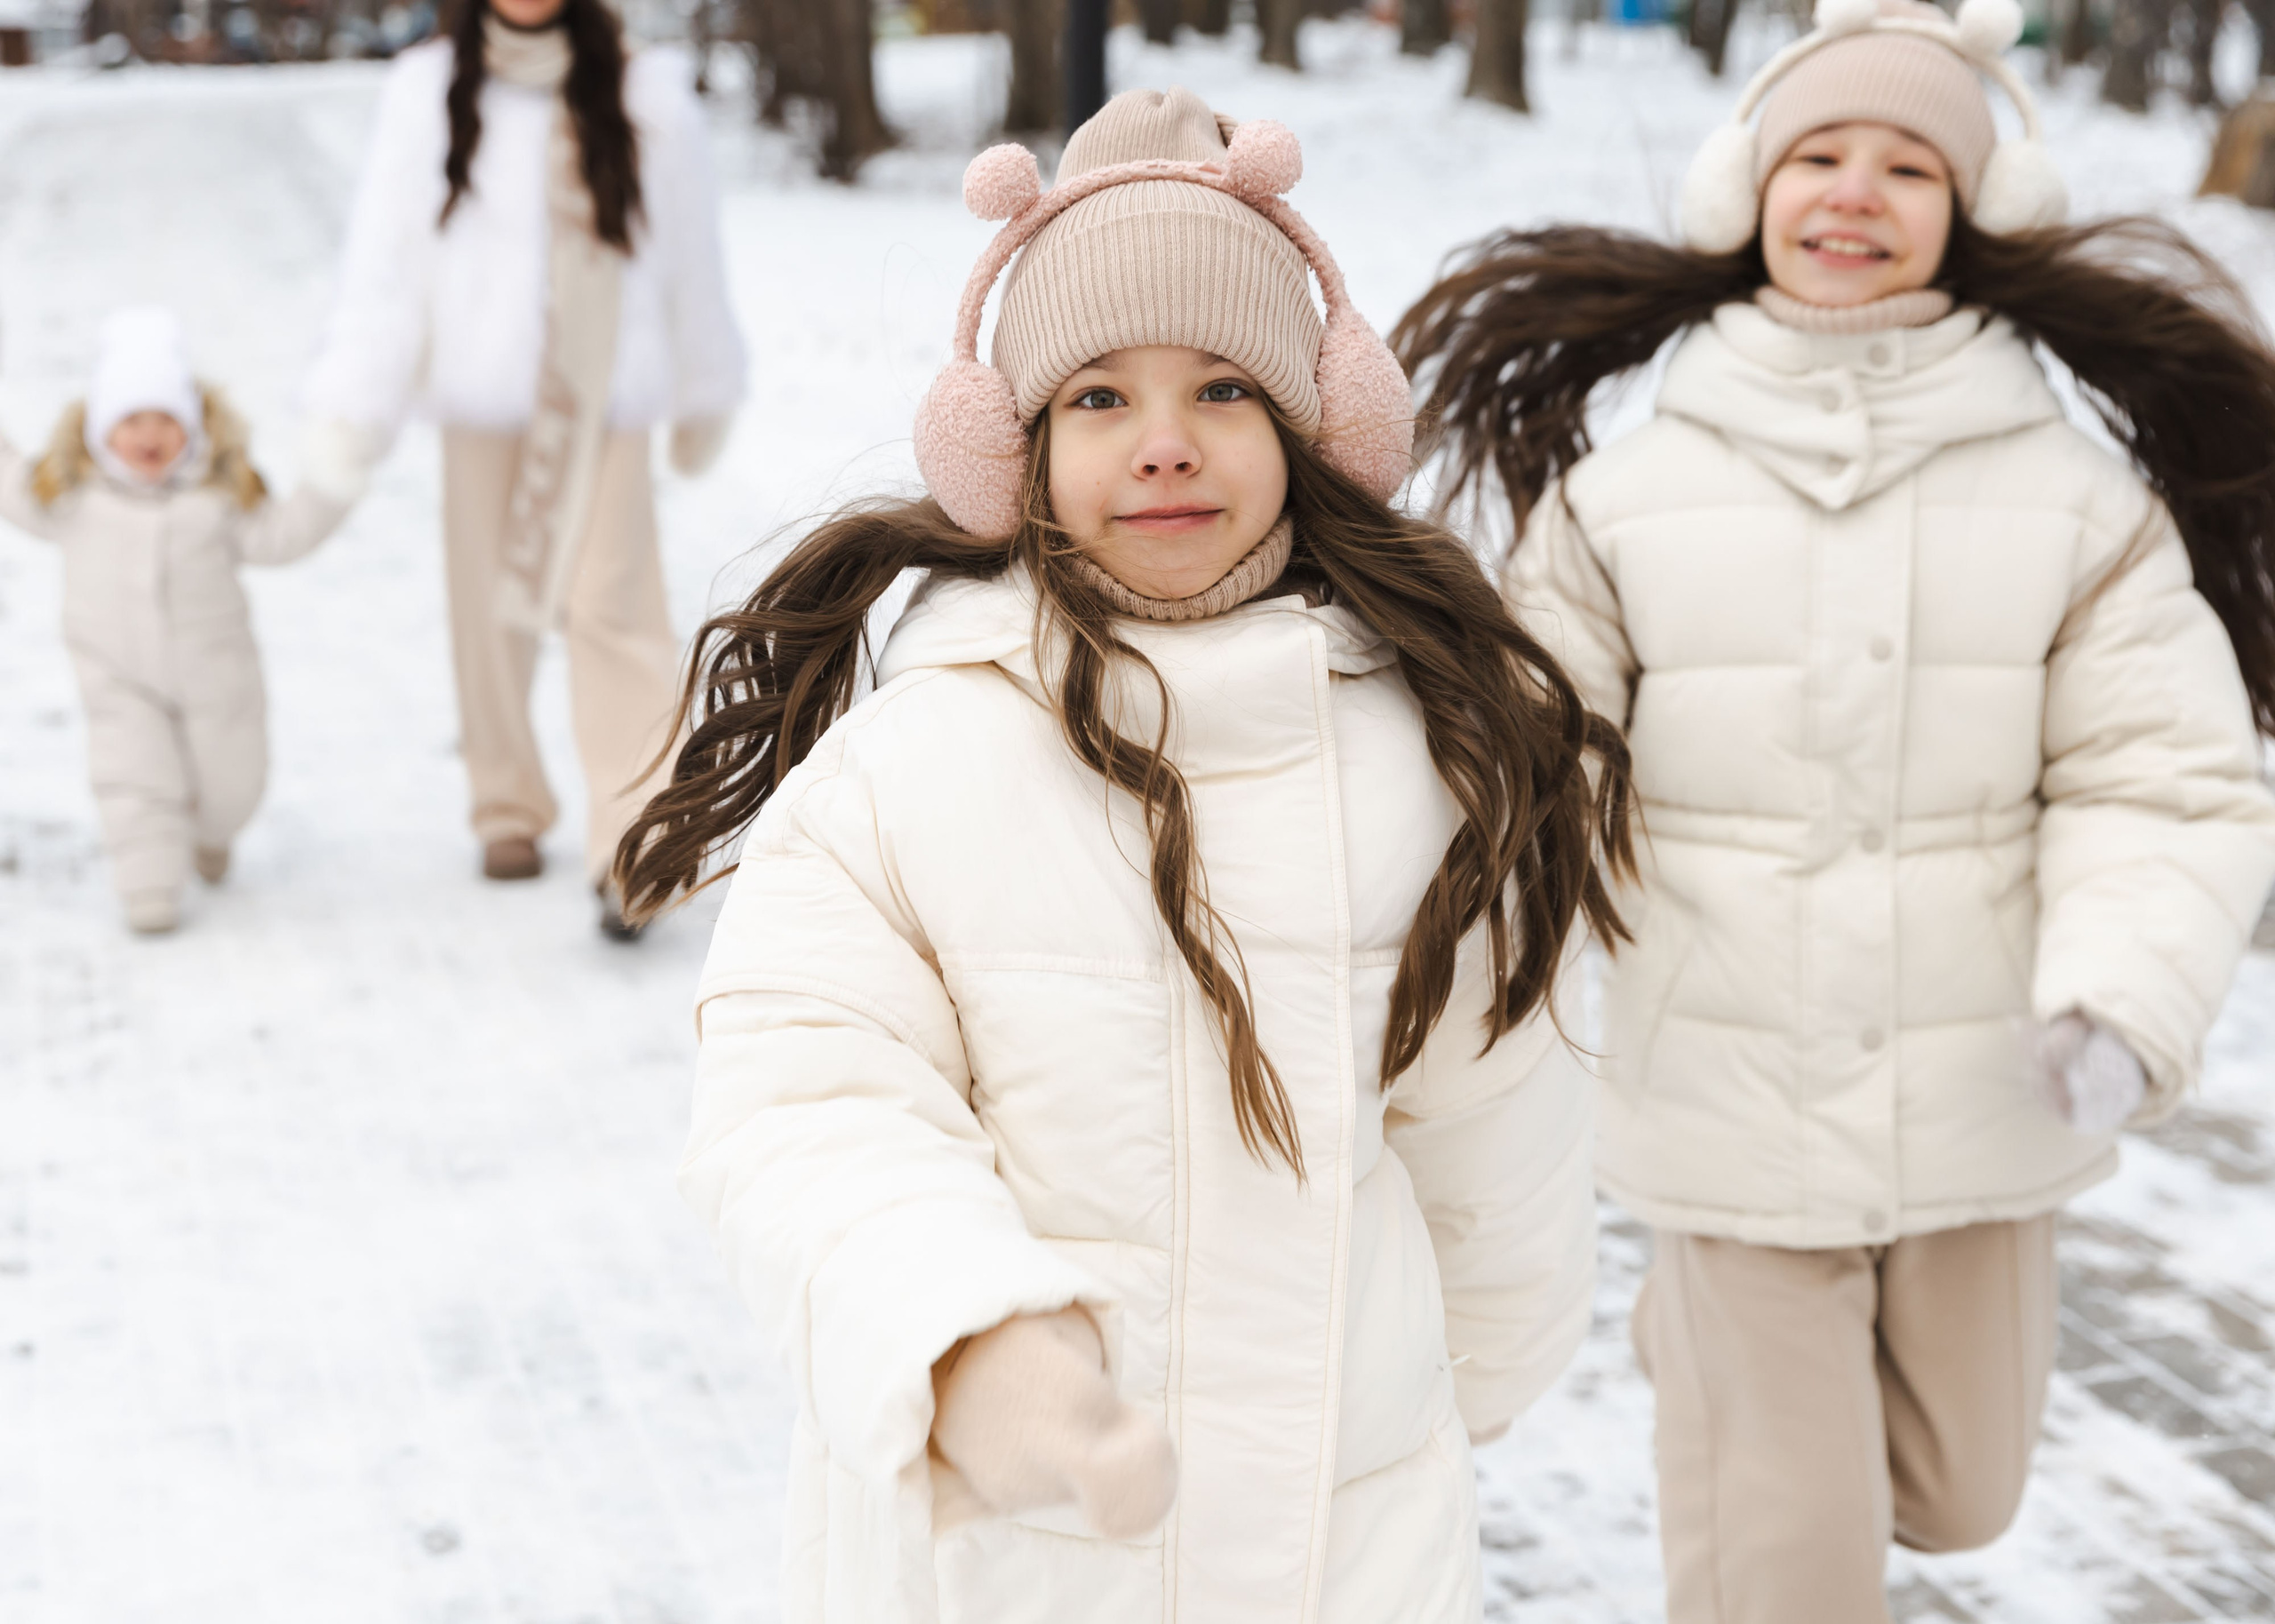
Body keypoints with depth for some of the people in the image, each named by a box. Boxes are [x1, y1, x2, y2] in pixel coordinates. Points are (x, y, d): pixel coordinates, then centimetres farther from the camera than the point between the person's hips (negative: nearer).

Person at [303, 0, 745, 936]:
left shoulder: (643, 98, 0)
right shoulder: (428, 95, 0)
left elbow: (690, 256, 8)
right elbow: (383, 256, -3)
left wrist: (703, 400, 14)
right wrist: (351, 414, -9)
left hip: (603, 401, -1)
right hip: (481, 400, 1)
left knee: (612, 607, -13)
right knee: (489, 608, 9)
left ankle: (634, 846, -15)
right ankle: (508, 810, 27)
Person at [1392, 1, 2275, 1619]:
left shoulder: (2081, 497, -7)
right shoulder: (1629, 493, -5)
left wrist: (2116, 1007, -23)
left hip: (1977, 1115, 2)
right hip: (1733, 1106, -1)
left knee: (1953, 1492, 21)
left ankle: (1712, 1331, 47)